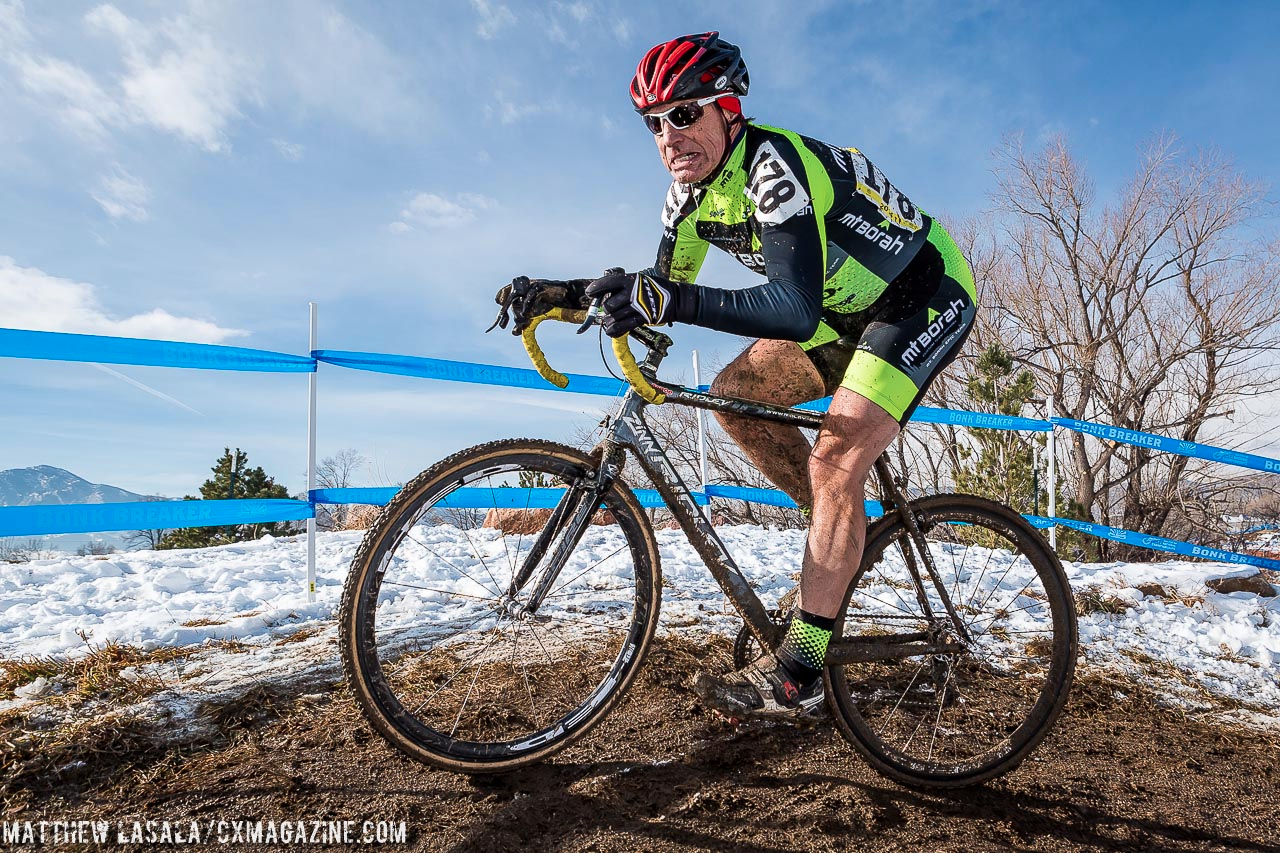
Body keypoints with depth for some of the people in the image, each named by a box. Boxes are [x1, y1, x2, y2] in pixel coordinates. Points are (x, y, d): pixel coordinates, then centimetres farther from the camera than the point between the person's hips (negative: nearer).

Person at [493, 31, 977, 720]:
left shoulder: (774, 165, -29)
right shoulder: (691, 189, -3)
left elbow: (795, 309, -42)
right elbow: (668, 289, 2)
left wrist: (669, 300, -53)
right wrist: (560, 293, -10)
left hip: (927, 296, -8)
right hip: (844, 310, 8)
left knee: (835, 459, -23)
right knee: (735, 395, -7)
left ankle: (798, 670, -17)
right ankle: (846, 535, 7)